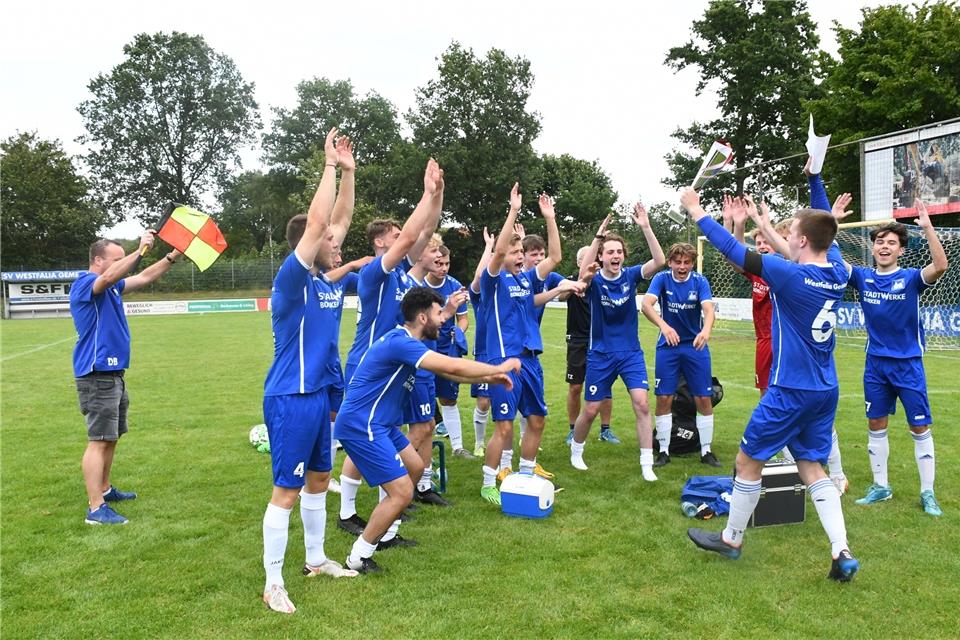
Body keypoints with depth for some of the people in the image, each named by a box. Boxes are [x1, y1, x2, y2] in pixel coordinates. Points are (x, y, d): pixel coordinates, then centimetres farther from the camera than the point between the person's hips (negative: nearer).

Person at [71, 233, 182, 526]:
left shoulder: (111, 287, 14)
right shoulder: (84, 283, -14)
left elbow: (144, 278, 18)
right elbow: (110, 276, -36)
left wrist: (173, 256, 8)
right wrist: (141, 250, -40)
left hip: (113, 374, 10)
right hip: (97, 376, -10)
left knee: (111, 437, 18)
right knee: (99, 441, -10)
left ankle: (104, 489, 31)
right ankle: (96, 508, -8)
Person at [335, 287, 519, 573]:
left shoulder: (404, 340, 11)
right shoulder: (400, 342, -22)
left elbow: (447, 370, 21)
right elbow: (452, 366, -27)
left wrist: (487, 378, 14)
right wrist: (499, 367, -14)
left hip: (378, 423, 11)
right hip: (361, 426, -11)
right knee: (402, 492, -11)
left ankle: (384, 534, 33)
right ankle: (358, 558, 4)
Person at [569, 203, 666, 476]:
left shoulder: (630, 275, -5)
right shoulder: (595, 280, -11)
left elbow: (659, 261, -21)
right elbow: (583, 275, -35)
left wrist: (645, 228, -31)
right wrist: (598, 236, -42)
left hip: (631, 353, 1)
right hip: (601, 354, -1)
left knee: (642, 404, -11)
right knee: (591, 410, 6)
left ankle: (647, 464, -1)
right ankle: (576, 451, 33)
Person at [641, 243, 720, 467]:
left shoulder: (700, 281, -9)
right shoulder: (662, 278, -10)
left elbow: (708, 309, -24)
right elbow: (647, 304, -26)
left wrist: (706, 330, -47)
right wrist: (664, 326, -45)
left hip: (696, 346, 0)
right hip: (667, 346, 0)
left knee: (704, 399, 0)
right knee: (663, 399, -2)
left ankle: (706, 451, 15)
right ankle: (664, 451, 12)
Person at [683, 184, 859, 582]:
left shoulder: (790, 276, -19)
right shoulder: (837, 273, 1)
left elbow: (734, 252, -14)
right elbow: (827, 239, 22)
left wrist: (697, 211, -3)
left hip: (790, 391, -7)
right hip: (826, 391, 7)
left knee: (747, 460, 8)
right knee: (811, 467, 15)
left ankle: (731, 539, 22)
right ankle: (842, 554, 8)